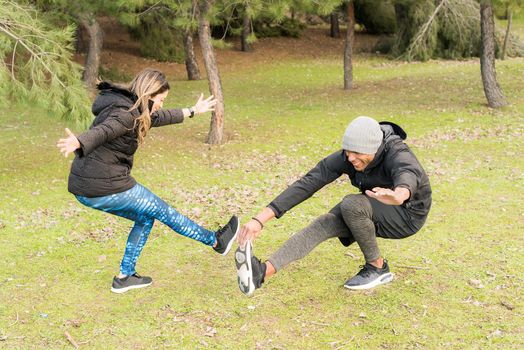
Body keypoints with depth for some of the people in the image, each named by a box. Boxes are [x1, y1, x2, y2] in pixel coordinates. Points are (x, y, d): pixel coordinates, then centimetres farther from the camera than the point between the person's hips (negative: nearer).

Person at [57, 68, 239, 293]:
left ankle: (125, 277, 27)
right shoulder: (126, 114, -18)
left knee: (146, 218, 23)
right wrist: (77, 143, -59)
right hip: (106, 188, -10)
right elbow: (101, 131, -38)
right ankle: (216, 241, 25)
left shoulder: (134, 110, 12)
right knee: (163, 212, 7)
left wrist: (192, 111, 40)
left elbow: (160, 117, 28)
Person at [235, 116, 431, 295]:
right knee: (324, 224, -21)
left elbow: (409, 177, -58)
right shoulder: (346, 157, -19)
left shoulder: (397, 155, -33)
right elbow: (307, 184, -26)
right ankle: (264, 271, -39)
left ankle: (377, 266, -12)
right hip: (375, 212, 5)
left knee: (351, 205, -32)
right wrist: (261, 219, -34)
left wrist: (398, 196, -85)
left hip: (407, 215, -5)